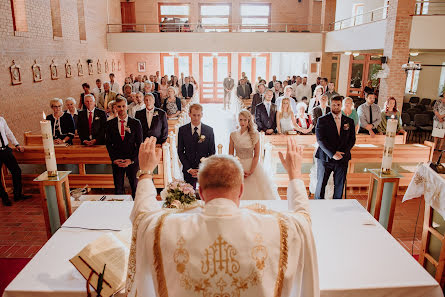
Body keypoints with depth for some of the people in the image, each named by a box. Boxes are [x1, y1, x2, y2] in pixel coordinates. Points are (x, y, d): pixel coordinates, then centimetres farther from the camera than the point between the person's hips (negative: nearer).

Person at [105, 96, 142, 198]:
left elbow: (139, 144, -1)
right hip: (116, 161, 1)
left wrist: (132, 160, -10)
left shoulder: (136, 123, -1)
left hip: (132, 161, -1)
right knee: (118, 189, 8)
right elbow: (108, 143, 6)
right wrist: (114, 159, -6)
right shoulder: (110, 124, 4)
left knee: (135, 188, 7)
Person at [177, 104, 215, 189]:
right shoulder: (182, 130, 1)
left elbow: (212, 152, 3)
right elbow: (180, 152, 2)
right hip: (188, 170, 0)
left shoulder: (209, 130, 2)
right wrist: (189, 169, -7)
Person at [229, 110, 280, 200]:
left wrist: (251, 171, -11)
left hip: (252, 165, -1)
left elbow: (256, 156, -4)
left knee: (255, 192, 0)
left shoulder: (255, 135, -5)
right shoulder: (233, 135, -1)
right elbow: (230, 155, 1)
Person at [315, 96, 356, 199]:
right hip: (325, 158, -3)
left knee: (339, 186, 8)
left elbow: (352, 139, 8)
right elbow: (320, 140, -8)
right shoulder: (322, 120, -1)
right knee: (321, 184, 3)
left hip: (342, 159, 3)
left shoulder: (349, 121, 10)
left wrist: (342, 152, -8)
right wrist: (332, 154, -17)